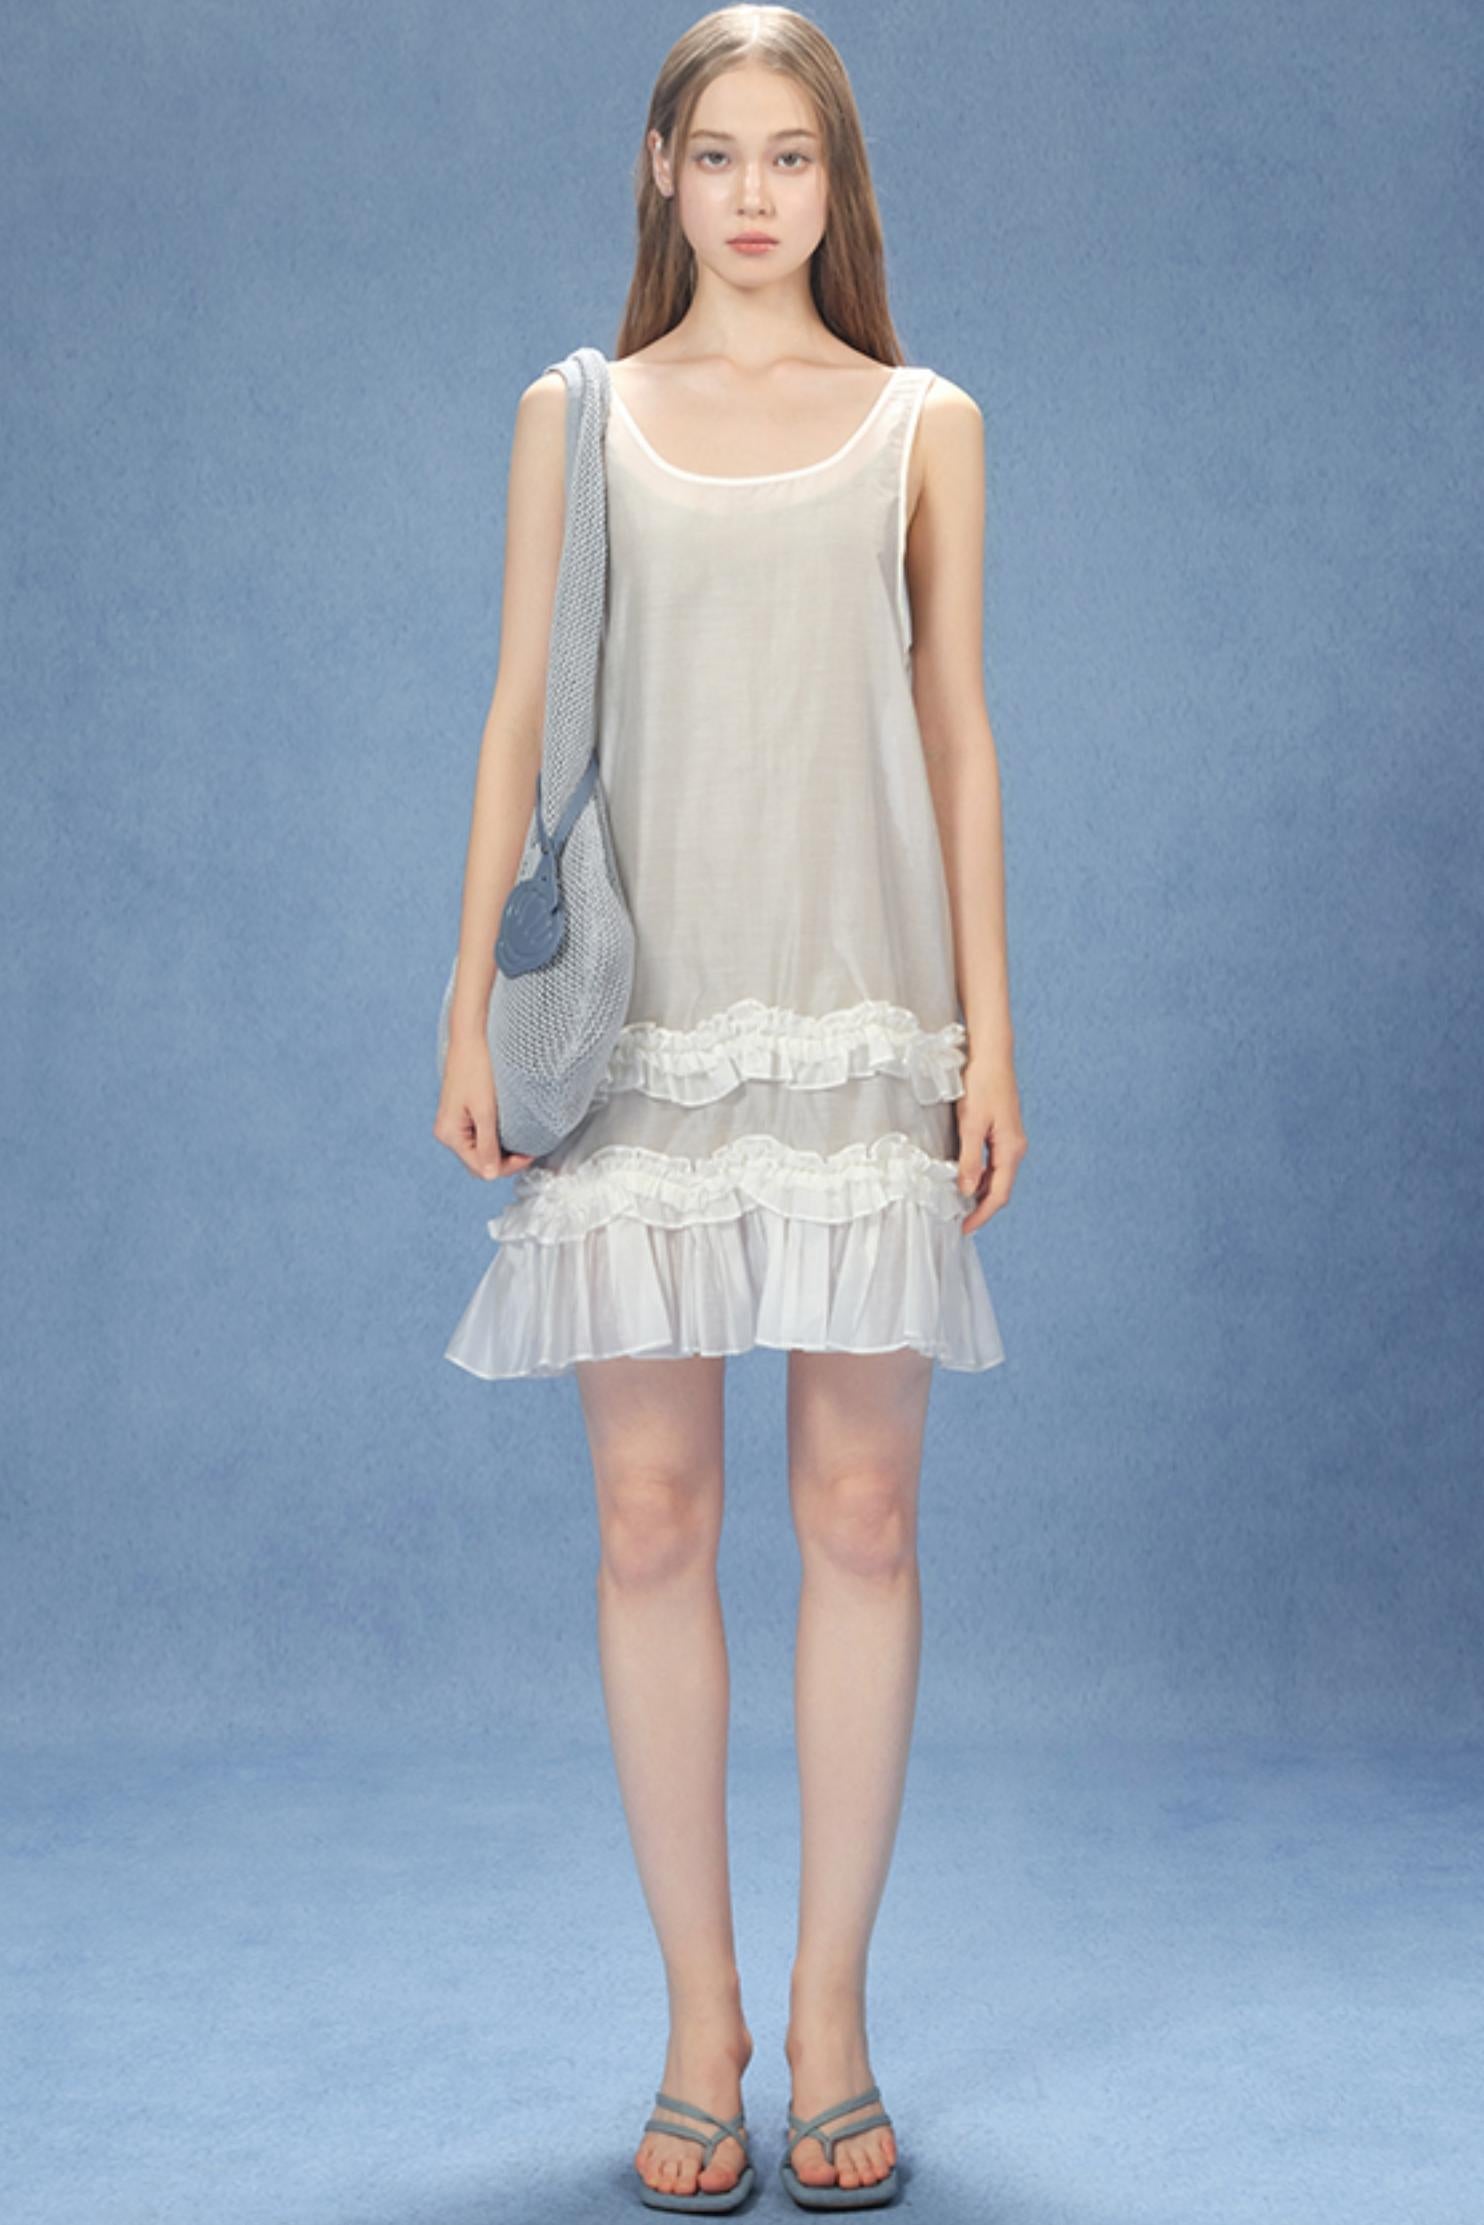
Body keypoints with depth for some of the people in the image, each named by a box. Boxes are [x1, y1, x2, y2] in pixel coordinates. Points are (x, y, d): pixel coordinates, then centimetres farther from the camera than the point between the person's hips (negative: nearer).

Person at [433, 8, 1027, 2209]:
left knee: (861, 1513, 0)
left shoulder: (924, 424, 11)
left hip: (860, 1011, 0)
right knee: (652, 1518, 1)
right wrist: (474, 1001, 1)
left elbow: (956, 729, 8)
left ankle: (831, 2009, 13)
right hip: (646, 1016, 0)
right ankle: (700, 2015, 14)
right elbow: (519, 714, 8)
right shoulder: (573, 416, 11)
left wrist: (988, 1027, 2)